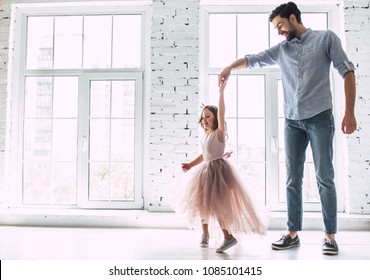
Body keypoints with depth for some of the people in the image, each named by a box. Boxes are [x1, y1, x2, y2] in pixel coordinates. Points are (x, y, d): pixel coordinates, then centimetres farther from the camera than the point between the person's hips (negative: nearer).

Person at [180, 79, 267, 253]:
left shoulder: (219, 133, -11)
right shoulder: (204, 136, 10)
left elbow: (221, 112, -24)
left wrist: (221, 91, -29)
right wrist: (191, 165, 11)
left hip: (218, 169, -8)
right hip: (205, 171, 9)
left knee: (217, 203, -10)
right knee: (202, 201, 14)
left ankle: (228, 236, 1)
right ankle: (205, 233, 31)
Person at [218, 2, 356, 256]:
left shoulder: (326, 38, 4)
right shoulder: (281, 49, 14)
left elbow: (347, 71, 0)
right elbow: (252, 59, 12)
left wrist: (350, 112, -8)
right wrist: (231, 67, -11)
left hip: (320, 118, -4)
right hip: (292, 122, 4)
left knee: (324, 178, -3)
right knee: (293, 179, 3)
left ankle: (330, 236, 6)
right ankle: (293, 233, 10)